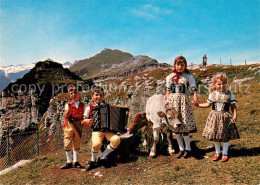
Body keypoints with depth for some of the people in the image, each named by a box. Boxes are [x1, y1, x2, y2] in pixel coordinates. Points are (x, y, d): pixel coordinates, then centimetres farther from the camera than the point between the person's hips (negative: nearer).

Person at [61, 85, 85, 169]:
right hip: (69, 125, -2)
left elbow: (83, 116, 10)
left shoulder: (82, 105, 7)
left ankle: (76, 162, 19)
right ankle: (69, 163, 10)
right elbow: (66, 116, -11)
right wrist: (69, 107, -24)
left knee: (77, 144, 9)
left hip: (78, 126, 2)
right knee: (67, 144, -1)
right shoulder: (68, 104, 1)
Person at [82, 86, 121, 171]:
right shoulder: (89, 108, 3)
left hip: (107, 130, 3)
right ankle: (93, 161, 0)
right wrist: (87, 121, -14)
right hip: (96, 131, -3)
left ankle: (102, 158, -3)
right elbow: (82, 122, 7)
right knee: (97, 143, -33)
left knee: (116, 139, -25)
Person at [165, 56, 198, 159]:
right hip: (173, 101, 4)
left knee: (185, 125, -4)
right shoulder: (169, 77, 12)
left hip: (184, 101, -4)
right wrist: (168, 99, 2)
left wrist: (195, 98, -19)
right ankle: (181, 149, 21)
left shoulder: (188, 77, 2)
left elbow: (193, 89, -3)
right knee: (175, 126, 7)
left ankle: (188, 149, 14)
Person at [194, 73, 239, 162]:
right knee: (215, 136, 10)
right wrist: (198, 105, 3)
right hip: (214, 117, 2)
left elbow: (233, 106, 0)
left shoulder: (230, 94, -3)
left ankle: (225, 154, 23)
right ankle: (217, 153, 28)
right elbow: (208, 104, 11)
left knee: (225, 137, 5)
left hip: (225, 117, -2)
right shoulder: (212, 94, 2)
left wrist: (235, 115, -11)